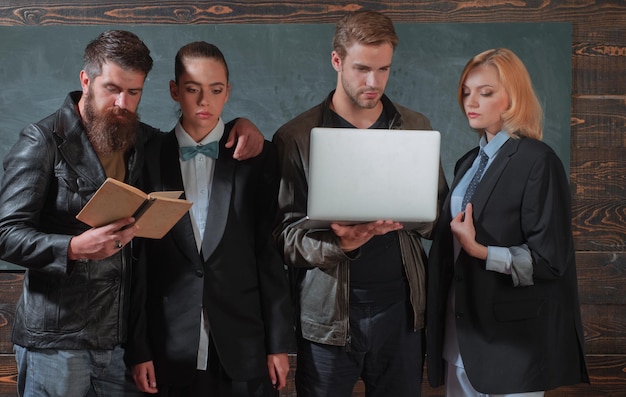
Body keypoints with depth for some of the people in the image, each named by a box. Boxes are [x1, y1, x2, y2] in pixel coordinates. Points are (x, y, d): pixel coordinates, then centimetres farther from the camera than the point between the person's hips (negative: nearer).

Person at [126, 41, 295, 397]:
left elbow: (271, 251, 0)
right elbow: (140, 263, 2)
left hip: (245, 349, 0)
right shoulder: (149, 160, 2)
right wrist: (139, 349, 0)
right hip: (172, 352, 1)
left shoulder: (259, 157, 1)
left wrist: (280, 342, -3)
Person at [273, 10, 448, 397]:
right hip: (328, 311, -2)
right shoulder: (296, 137, -1)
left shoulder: (416, 128, 8)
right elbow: (285, 232, -4)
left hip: (401, 306, 3)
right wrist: (338, 242, -23)